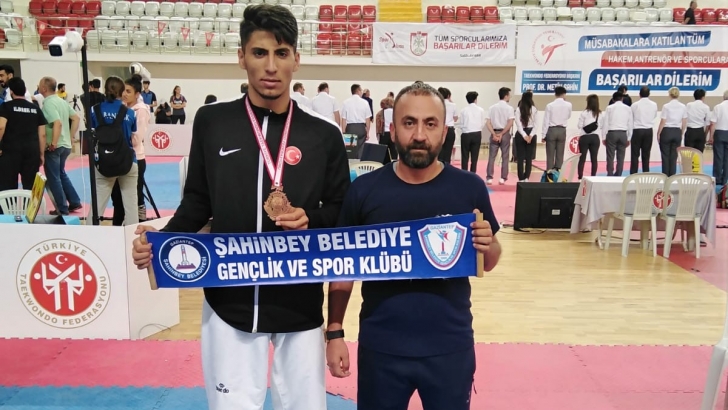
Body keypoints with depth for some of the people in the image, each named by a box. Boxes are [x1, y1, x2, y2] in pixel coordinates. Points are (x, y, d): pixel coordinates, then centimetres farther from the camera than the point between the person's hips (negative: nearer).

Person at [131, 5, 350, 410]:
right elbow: (198, 201, 6)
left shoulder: (323, 133, -4)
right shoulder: (212, 121, -1)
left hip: (299, 302, 0)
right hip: (229, 300, 0)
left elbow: (345, 212, 3)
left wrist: (312, 220, -16)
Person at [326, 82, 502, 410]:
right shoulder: (364, 189, -6)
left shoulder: (470, 188, -6)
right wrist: (335, 332, -1)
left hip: (451, 348, 0)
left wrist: (487, 246, -17)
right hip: (381, 347, 0)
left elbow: (488, 262, 5)